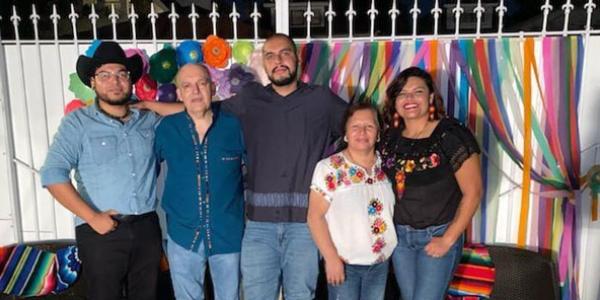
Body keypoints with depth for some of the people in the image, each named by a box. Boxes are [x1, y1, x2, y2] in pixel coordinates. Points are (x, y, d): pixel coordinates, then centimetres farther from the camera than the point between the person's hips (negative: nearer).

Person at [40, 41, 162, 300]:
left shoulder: (150, 120, 7)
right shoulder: (76, 123, -3)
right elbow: (53, 174, -11)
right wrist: (91, 217, -17)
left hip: (147, 227, 3)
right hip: (101, 231, -3)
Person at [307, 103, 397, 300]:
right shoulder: (329, 168, -14)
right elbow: (315, 216, -14)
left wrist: (391, 248, 9)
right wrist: (331, 258, -17)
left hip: (381, 261, 5)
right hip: (345, 263, -4)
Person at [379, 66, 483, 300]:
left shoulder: (451, 134, -15)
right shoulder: (389, 137, 0)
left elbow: (473, 193, -14)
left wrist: (448, 239, -14)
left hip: (437, 235, -5)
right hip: (399, 235, 5)